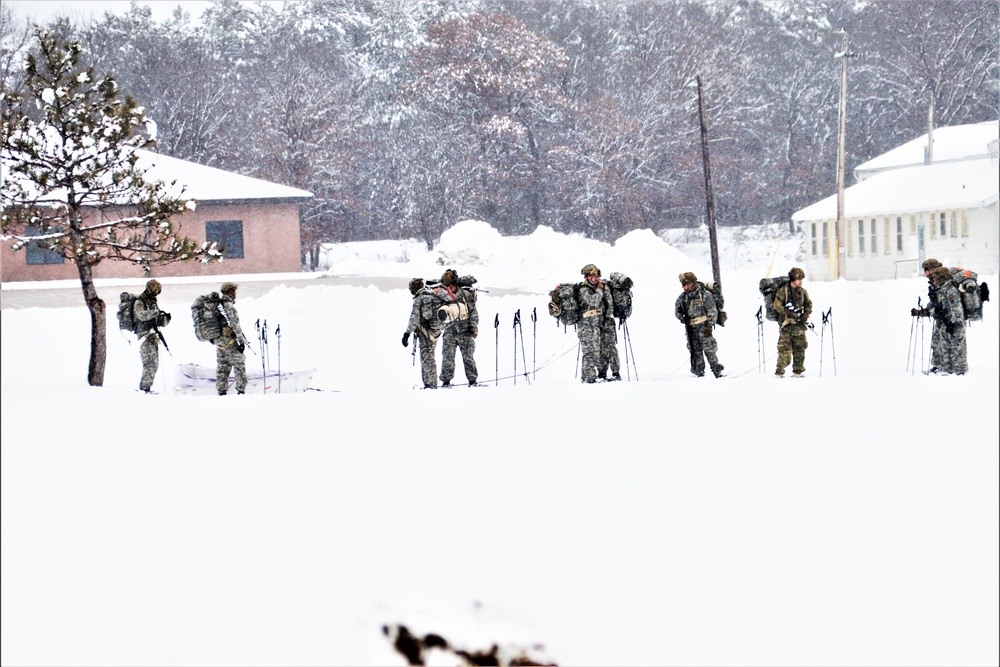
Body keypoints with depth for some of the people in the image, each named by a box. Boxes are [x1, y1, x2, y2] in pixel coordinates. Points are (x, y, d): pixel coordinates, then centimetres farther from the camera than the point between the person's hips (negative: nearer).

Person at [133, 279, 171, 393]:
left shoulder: (153, 303, 22)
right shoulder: (139, 302, -2)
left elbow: (159, 322, 23)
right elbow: (141, 315, -22)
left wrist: (166, 319, 2)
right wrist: (156, 312, -30)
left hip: (154, 336, 8)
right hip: (145, 335, -8)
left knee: (154, 363, 8)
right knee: (150, 362, -16)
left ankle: (144, 386, 15)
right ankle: (145, 388, -18)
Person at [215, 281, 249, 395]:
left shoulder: (217, 304, 11)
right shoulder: (229, 305, -15)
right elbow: (235, 324, -17)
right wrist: (241, 341, -15)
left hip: (218, 340, 8)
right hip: (230, 340, -8)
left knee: (222, 367, 11)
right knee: (239, 365, -2)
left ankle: (222, 391, 10)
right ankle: (241, 390, -5)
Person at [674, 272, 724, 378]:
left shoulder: (705, 294, -6)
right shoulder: (683, 297, 8)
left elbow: (712, 311, -5)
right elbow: (677, 307, 23)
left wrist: (709, 326, -12)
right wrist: (680, 315, 1)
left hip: (703, 326, -5)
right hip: (690, 328, 5)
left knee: (709, 349, -7)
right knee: (695, 350, 5)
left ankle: (716, 369, -1)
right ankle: (699, 370, 12)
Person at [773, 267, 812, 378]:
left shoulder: (802, 291, 10)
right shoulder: (783, 291, -4)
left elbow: (809, 304, 16)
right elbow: (777, 305, -7)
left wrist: (806, 314, -4)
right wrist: (790, 313, -15)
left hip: (799, 323, 5)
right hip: (787, 323, -5)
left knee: (800, 347, 4)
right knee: (785, 348, -11)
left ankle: (797, 371, 11)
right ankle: (779, 371, -6)